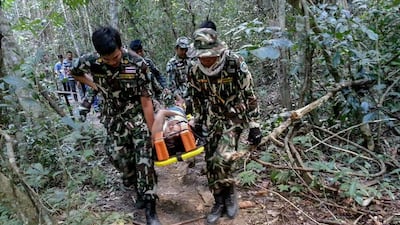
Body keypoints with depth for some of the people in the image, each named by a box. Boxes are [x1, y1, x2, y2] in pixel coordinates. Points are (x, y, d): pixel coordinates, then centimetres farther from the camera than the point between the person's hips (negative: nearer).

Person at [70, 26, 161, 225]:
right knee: (120, 160, 7)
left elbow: (146, 102, -18)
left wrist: (152, 132, -15)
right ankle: (140, 191, 34)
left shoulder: (138, 64, -22)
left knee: (144, 161, -7)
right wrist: (95, 87, 3)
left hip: (138, 118, -3)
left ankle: (150, 209, 4)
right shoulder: (91, 62, -15)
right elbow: (74, 72, 11)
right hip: (114, 120, 3)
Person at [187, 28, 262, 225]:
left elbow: (249, 95, -14)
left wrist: (254, 125, -13)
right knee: (211, 162, 4)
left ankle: (230, 192, 12)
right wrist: (198, 123, 10)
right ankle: (220, 201, 24)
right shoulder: (195, 71, -10)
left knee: (222, 159, -18)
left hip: (237, 117, -4)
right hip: (214, 119, 5)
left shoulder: (236, 64, -22)